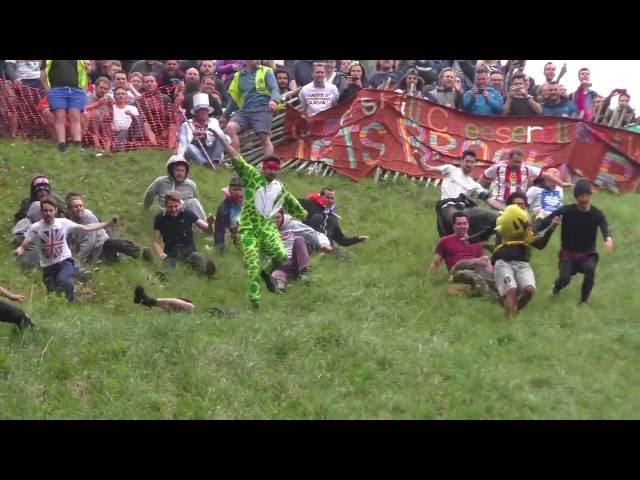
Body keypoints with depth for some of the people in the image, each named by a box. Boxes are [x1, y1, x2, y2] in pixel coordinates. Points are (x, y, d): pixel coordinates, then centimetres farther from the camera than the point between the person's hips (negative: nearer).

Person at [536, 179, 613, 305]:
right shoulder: (566, 211, -12)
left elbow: (605, 228, -30)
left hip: (587, 253, 0)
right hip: (568, 253, 0)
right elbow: (546, 222, -21)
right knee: (564, 279, -19)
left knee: (590, 268, -31)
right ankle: (557, 286, 22)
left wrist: (608, 239, -54)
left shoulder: (597, 214, -11)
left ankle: (584, 299, -7)